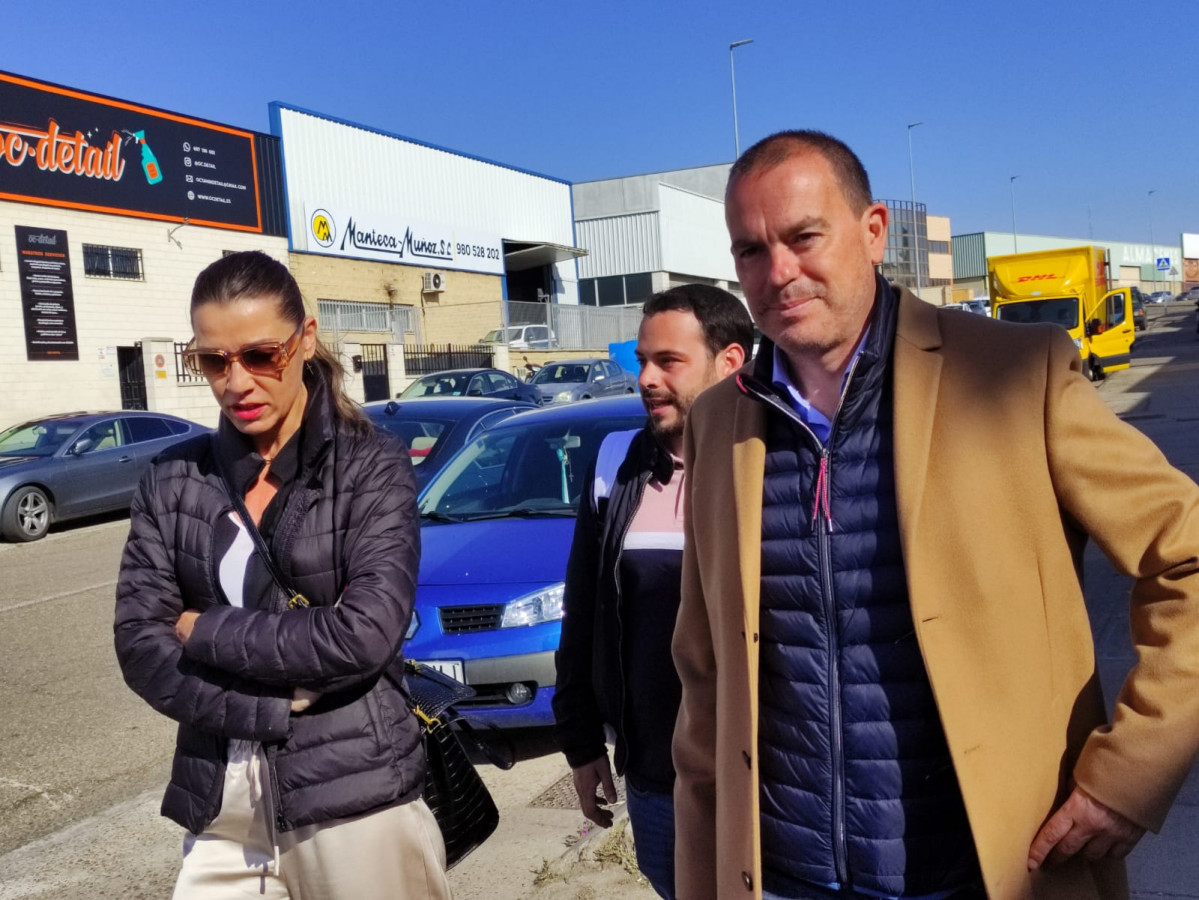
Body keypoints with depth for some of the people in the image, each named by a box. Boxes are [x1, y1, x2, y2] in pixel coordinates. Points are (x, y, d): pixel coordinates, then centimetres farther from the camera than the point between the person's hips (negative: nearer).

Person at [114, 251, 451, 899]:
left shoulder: (373, 466, -9)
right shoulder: (174, 479, 1)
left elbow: (364, 635, -20)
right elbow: (138, 643, -4)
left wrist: (206, 630, -10)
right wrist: (277, 707, -15)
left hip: (354, 793, -2)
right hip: (220, 803, 3)